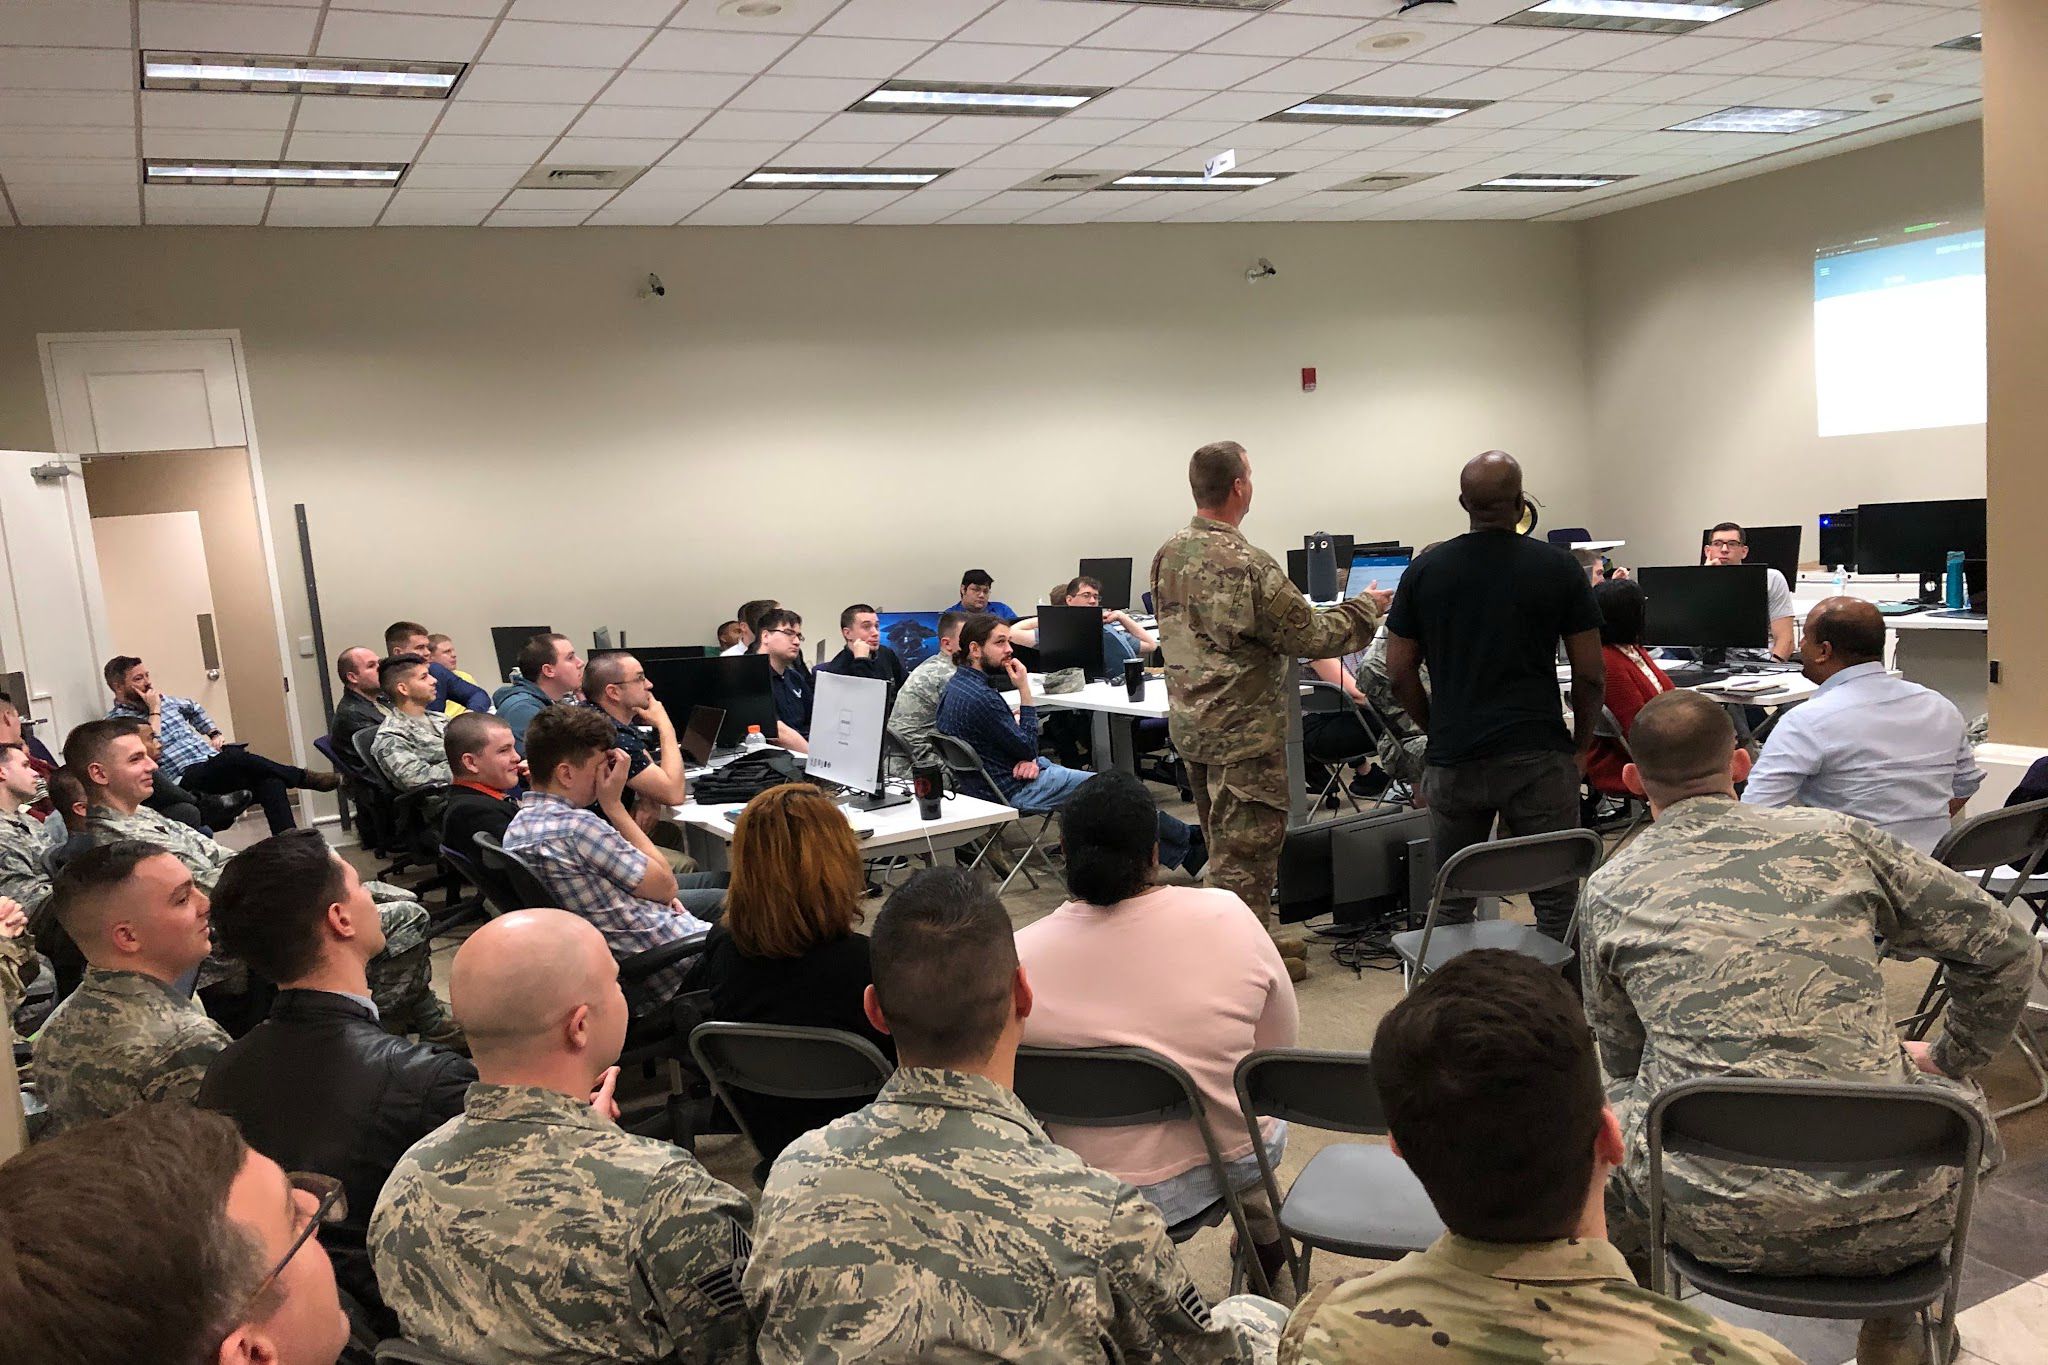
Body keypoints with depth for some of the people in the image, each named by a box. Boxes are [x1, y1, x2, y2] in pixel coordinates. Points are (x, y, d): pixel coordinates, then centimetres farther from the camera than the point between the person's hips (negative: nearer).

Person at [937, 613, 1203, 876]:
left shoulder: (956, 685, 5)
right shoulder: (980, 697, -27)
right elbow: (1027, 748, -17)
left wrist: (1029, 759, -9)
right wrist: (1024, 690, -17)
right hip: (1015, 790, -10)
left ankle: (1186, 858, 14)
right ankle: (1189, 839, 21)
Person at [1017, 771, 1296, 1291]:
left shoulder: (1017, 958, -18)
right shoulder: (1226, 915, -15)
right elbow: (1281, 1043, -1)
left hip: (1095, 1196, -1)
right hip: (1237, 1161, 2)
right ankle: (1263, 1233, 52)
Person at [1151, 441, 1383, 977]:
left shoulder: (1167, 555, 2)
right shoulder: (1248, 564, -22)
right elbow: (1310, 635, -18)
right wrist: (1365, 609, 0)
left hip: (1189, 723, 8)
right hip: (1243, 730, -8)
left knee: (1225, 841, 19)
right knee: (1248, 846, 4)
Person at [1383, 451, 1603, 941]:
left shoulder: (1425, 569, 2)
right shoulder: (1558, 567, -2)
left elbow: (1400, 673, 4)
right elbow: (1590, 674, -1)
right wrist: (1582, 744, 13)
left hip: (1453, 759, 2)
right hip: (1538, 755, -2)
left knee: (1452, 904, 13)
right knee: (1557, 902, 7)